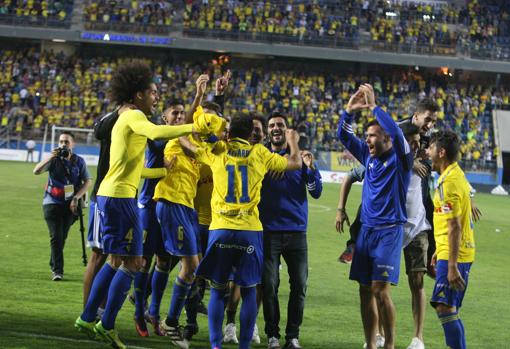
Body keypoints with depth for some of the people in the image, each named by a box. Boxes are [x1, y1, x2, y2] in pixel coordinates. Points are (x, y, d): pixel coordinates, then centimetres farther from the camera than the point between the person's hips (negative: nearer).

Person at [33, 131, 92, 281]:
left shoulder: (79, 161, 1)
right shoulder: (54, 159, -4)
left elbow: (87, 181, 2)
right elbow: (36, 171, -17)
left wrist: (76, 198, -9)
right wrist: (51, 157, -29)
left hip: (70, 205, 2)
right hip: (52, 203, -2)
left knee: (62, 237, 10)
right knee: (56, 237, -11)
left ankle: (54, 265, 29)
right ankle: (57, 270, -11)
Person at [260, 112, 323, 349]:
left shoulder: (300, 156, 6)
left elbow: (316, 193, 3)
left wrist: (310, 168, -14)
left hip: (296, 230, 1)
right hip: (268, 230, -1)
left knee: (299, 285, -1)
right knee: (269, 285, -2)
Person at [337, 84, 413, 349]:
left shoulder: (399, 159, -5)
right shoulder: (369, 157, 12)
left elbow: (395, 132, -23)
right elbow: (344, 136, 14)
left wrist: (374, 106, -18)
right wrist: (349, 111, -2)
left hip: (389, 230, -6)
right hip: (366, 230, 7)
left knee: (380, 290, -13)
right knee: (365, 290, 5)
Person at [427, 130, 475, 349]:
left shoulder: (448, 182, -18)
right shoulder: (456, 174, 14)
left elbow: (454, 226, -22)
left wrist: (452, 267, -24)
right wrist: (439, 251, 27)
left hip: (454, 255, -10)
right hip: (458, 253, 10)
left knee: (445, 308, -14)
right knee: (449, 310, 13)